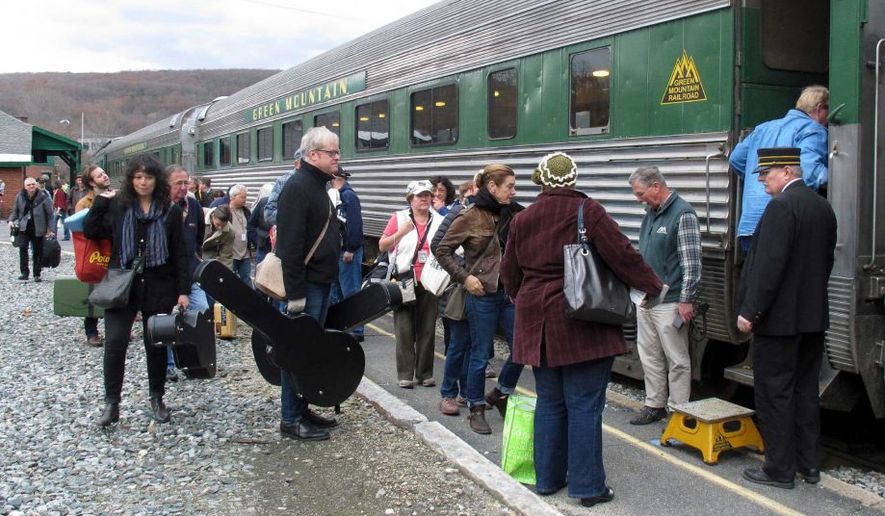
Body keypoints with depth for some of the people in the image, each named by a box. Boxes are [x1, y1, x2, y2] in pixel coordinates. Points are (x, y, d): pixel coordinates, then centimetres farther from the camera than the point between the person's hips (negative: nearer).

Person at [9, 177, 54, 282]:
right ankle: (24, 272, -6)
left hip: (38, 229, -2)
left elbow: (49, 214, -3)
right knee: (22, 248, -12)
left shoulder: (43, 198, -6)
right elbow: (15, 210, 15)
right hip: (24, 227, 2)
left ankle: (37, 275, 15)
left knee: (38, 251, 5)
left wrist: (49, 229, -6)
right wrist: (11, 220, -3)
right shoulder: (20, 197, 2)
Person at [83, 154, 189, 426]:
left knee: (156, 345, 9)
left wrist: (183, 291, -3)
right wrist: (100, 201, -4)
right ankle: (111, 403, 6)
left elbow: (179, 254, 1)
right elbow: (90, 232, 1)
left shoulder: (170, 210, 1)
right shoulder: (118, 206, 2)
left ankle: (157, 399, 24)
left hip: (158, 287, 0)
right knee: (115, 342, -6)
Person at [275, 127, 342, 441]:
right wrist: (295, 293, -24)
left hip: (321, 282, 10)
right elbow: (290, 244, -22)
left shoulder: (318, 186, 16)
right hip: (306, 285, -10)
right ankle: (290, 420, 5)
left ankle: (302, 409, 26)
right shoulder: (298, 187, -16)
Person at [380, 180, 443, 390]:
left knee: (427, 329, 5)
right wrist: (401, 232, -14)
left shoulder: (439, 221, 8)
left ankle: (425, 373, 15)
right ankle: (405, 374, 6)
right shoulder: (399, 218, 2)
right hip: (405, 281, -2)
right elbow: (382, 246, -1)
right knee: (405, 330, 0)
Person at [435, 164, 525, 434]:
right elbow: (443, 251, -2)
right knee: (481, 354, 5)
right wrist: (465, 276, -10)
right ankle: (476, 409, 22)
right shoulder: (470, 218, -8)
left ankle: (500, 393, 31)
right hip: (483, 294, -4)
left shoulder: (516, 214, 2)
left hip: (512, 292, 4)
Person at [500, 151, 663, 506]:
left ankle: (548, 477, 22)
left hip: (538, 323, 5)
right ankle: (587, 485, 7)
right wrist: (652, 285, 3)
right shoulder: (587, 210, -8)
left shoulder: (523, 219, 6)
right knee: (584, 404, 1)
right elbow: (621, 254, -11)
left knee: (549, 402, 14)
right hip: (581, 324, -4)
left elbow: (509, 272, 14)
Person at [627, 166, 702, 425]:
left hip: (670, 302, -9)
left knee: (677, 359, 1)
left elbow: (692, 262, -16)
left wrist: (686, 300, -17)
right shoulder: (651, 213, 13)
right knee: (649, 356, 14)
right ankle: (655, 405, 24)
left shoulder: (683, 214, -13)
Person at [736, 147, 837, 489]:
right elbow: (826, 260, 16)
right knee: (805, 390, 15)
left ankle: (779, 469, 6)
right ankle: (808, 464, 24)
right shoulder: (823, 207, 11)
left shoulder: (782, 207, -17)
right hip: (814, 317, 9)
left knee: (774, 394, 0)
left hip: (780, 318, -9)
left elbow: (769, 265, -22)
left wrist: (750, 311, -18)